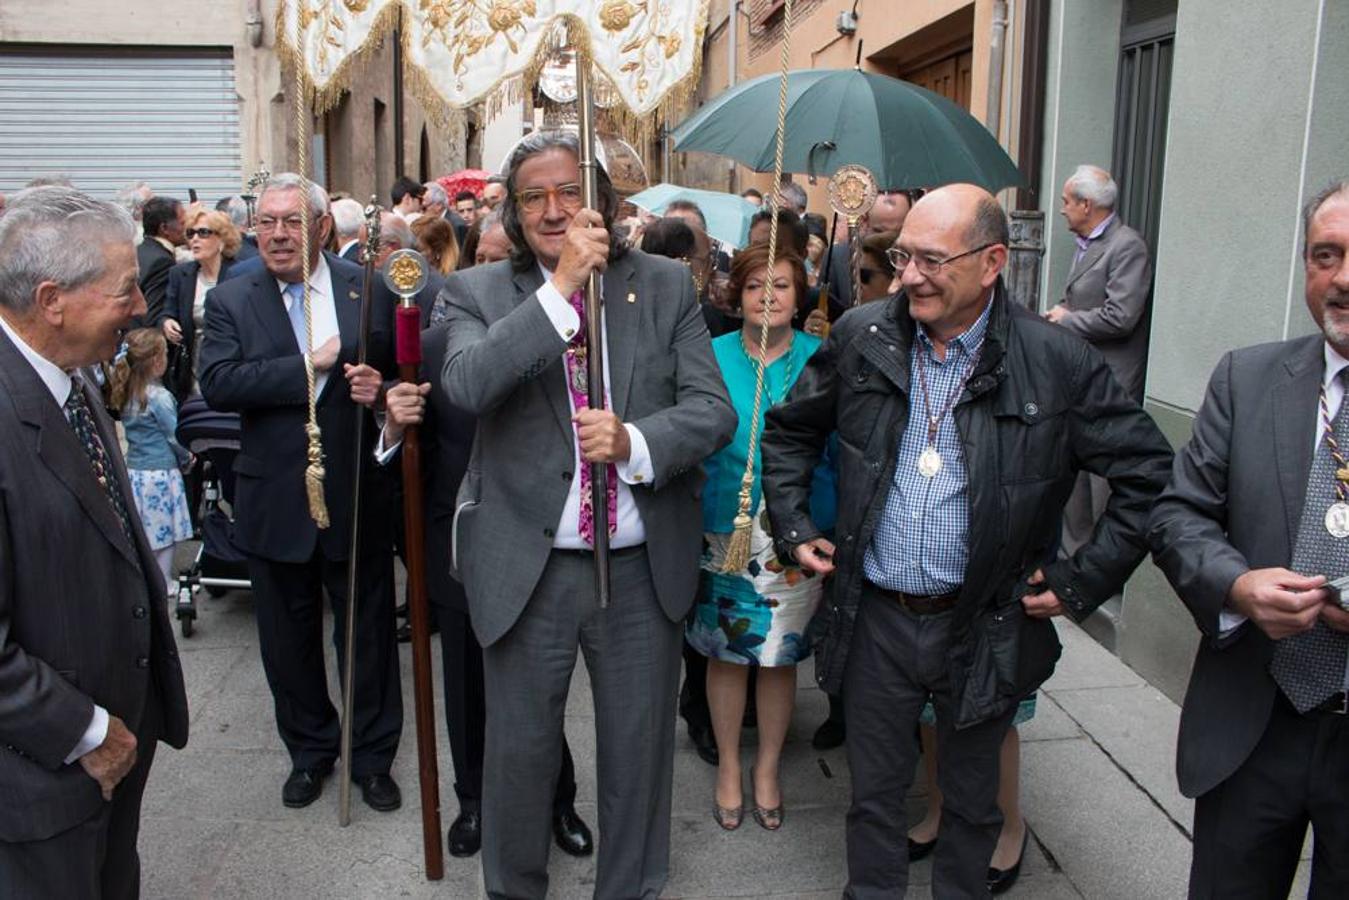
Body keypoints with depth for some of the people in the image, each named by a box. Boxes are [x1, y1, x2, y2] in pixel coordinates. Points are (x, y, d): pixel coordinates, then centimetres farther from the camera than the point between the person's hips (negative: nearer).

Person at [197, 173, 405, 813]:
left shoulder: (370, 291, 0)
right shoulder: (231, 301, -1)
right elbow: (217, 383, -16)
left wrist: (382, 389, -18)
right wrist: (312, 362, -22)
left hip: (357, 499, 0)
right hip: (275, 504, 1)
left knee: (370, 634, 11)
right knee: (289, 640, 16)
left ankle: (373, 756, 31)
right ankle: (310, 751, 38)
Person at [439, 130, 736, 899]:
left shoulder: (665, 285, 0)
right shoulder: (480, 292, -2)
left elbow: (714, 409, -5)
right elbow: (467, 385, -22)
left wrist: (635, 440, -23)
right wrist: (562, 286, -25)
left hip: (644, 569, 1)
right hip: (527, 571, -1)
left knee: (640, 750, 18)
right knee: (520, 751, 16)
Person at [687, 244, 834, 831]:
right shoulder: (712, 357, -1)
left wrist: (830, 529, -9)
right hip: (724, 531, 0)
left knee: (781, 653, 12)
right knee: (726, 651, 11)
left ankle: (767, 767, 33)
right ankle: (728, 765, 33)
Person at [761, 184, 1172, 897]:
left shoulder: (1060, 362, -11)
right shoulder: (861, 337, -3)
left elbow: (1148, 472, -4)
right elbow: (790, 429, 11)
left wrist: (1084, 581, -6)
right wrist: (792, 528, 5)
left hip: (986, 628, -1)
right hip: (876, 618, 2)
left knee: (971, 801, 18)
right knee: (874, 792, 17)